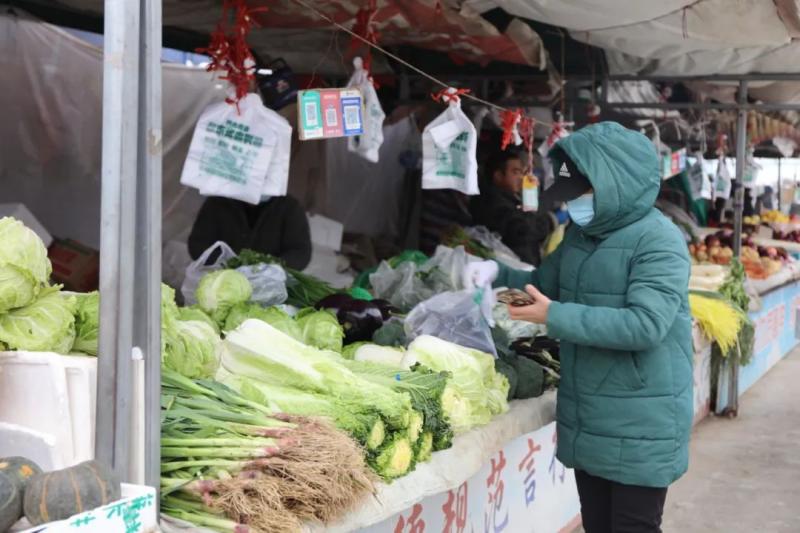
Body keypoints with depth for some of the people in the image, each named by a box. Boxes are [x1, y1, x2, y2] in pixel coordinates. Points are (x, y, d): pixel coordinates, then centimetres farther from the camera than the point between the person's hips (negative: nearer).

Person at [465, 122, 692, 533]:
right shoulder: (579, 235, 8)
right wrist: (498, 274, 1)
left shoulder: (659, 240, -18)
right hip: (586, 420, 8)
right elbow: (544, 284, 22)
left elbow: (646, 324, -28)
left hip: (639, 426, -8)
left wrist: (556, 318, -26)